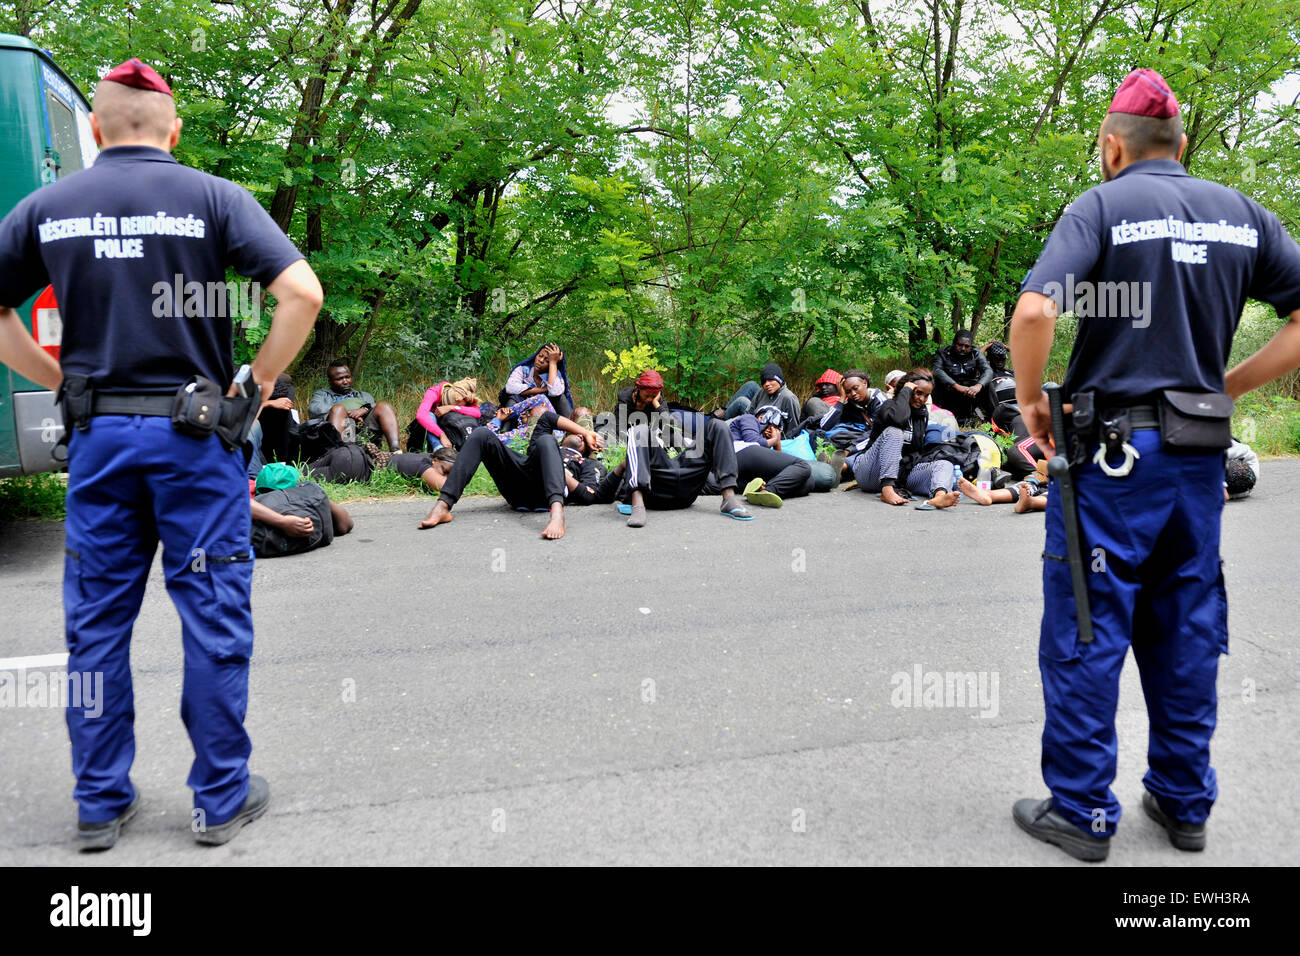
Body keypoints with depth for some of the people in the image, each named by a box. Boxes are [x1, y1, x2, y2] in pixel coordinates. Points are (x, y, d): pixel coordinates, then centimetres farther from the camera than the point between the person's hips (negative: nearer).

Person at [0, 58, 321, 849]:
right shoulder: (213, 198, -3)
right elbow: (303, 292, -14)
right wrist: (259, 384, -5)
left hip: (97, 435, 3)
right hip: (195, 434, -3)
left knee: (97, 626, 13)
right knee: (214, 622, 6)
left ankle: (101, 803, 23)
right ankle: (223, 798, 15)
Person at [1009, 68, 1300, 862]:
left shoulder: (1102, 207, -6)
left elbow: (1034, 311, -22)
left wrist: (1031, 400, -7)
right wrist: (1230, 385, 9)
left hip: (1111, 450, -5)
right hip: (1201, 456, 5)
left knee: (1085, 633, 4)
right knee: (1186, 633, 15)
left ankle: (1082, 812, 13)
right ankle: (1186, 803, 27)